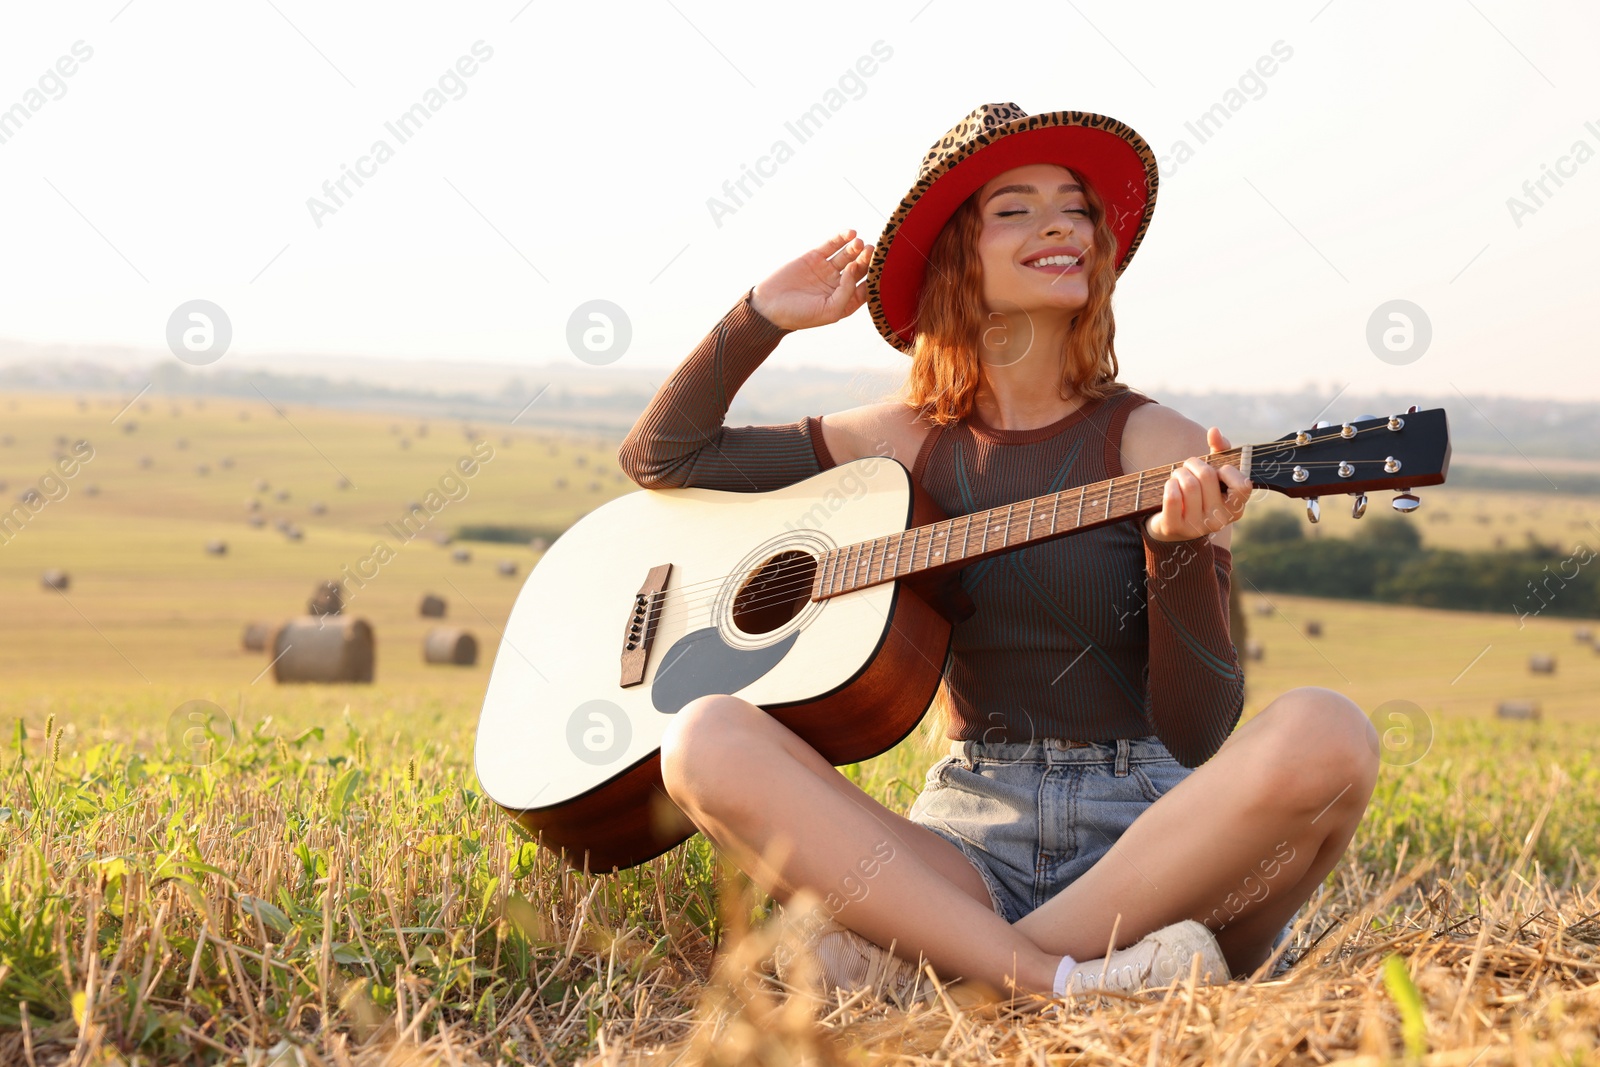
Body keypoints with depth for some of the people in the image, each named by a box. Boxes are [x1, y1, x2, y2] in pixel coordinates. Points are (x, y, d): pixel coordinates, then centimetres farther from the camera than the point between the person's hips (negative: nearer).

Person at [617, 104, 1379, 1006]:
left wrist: (1182, 551, -21)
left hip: (1154, 839, -1)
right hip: (971, 837, 2)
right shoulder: (909, 442, 12)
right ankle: (1055, 978, -30)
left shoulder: (1156, 446, 2)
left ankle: (919, 961, -27)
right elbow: (658, 458, 21)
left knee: (1323, 736, -32)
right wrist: (763, 318, 12)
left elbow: (1200, 736, -5)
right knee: (707, 740, -21)